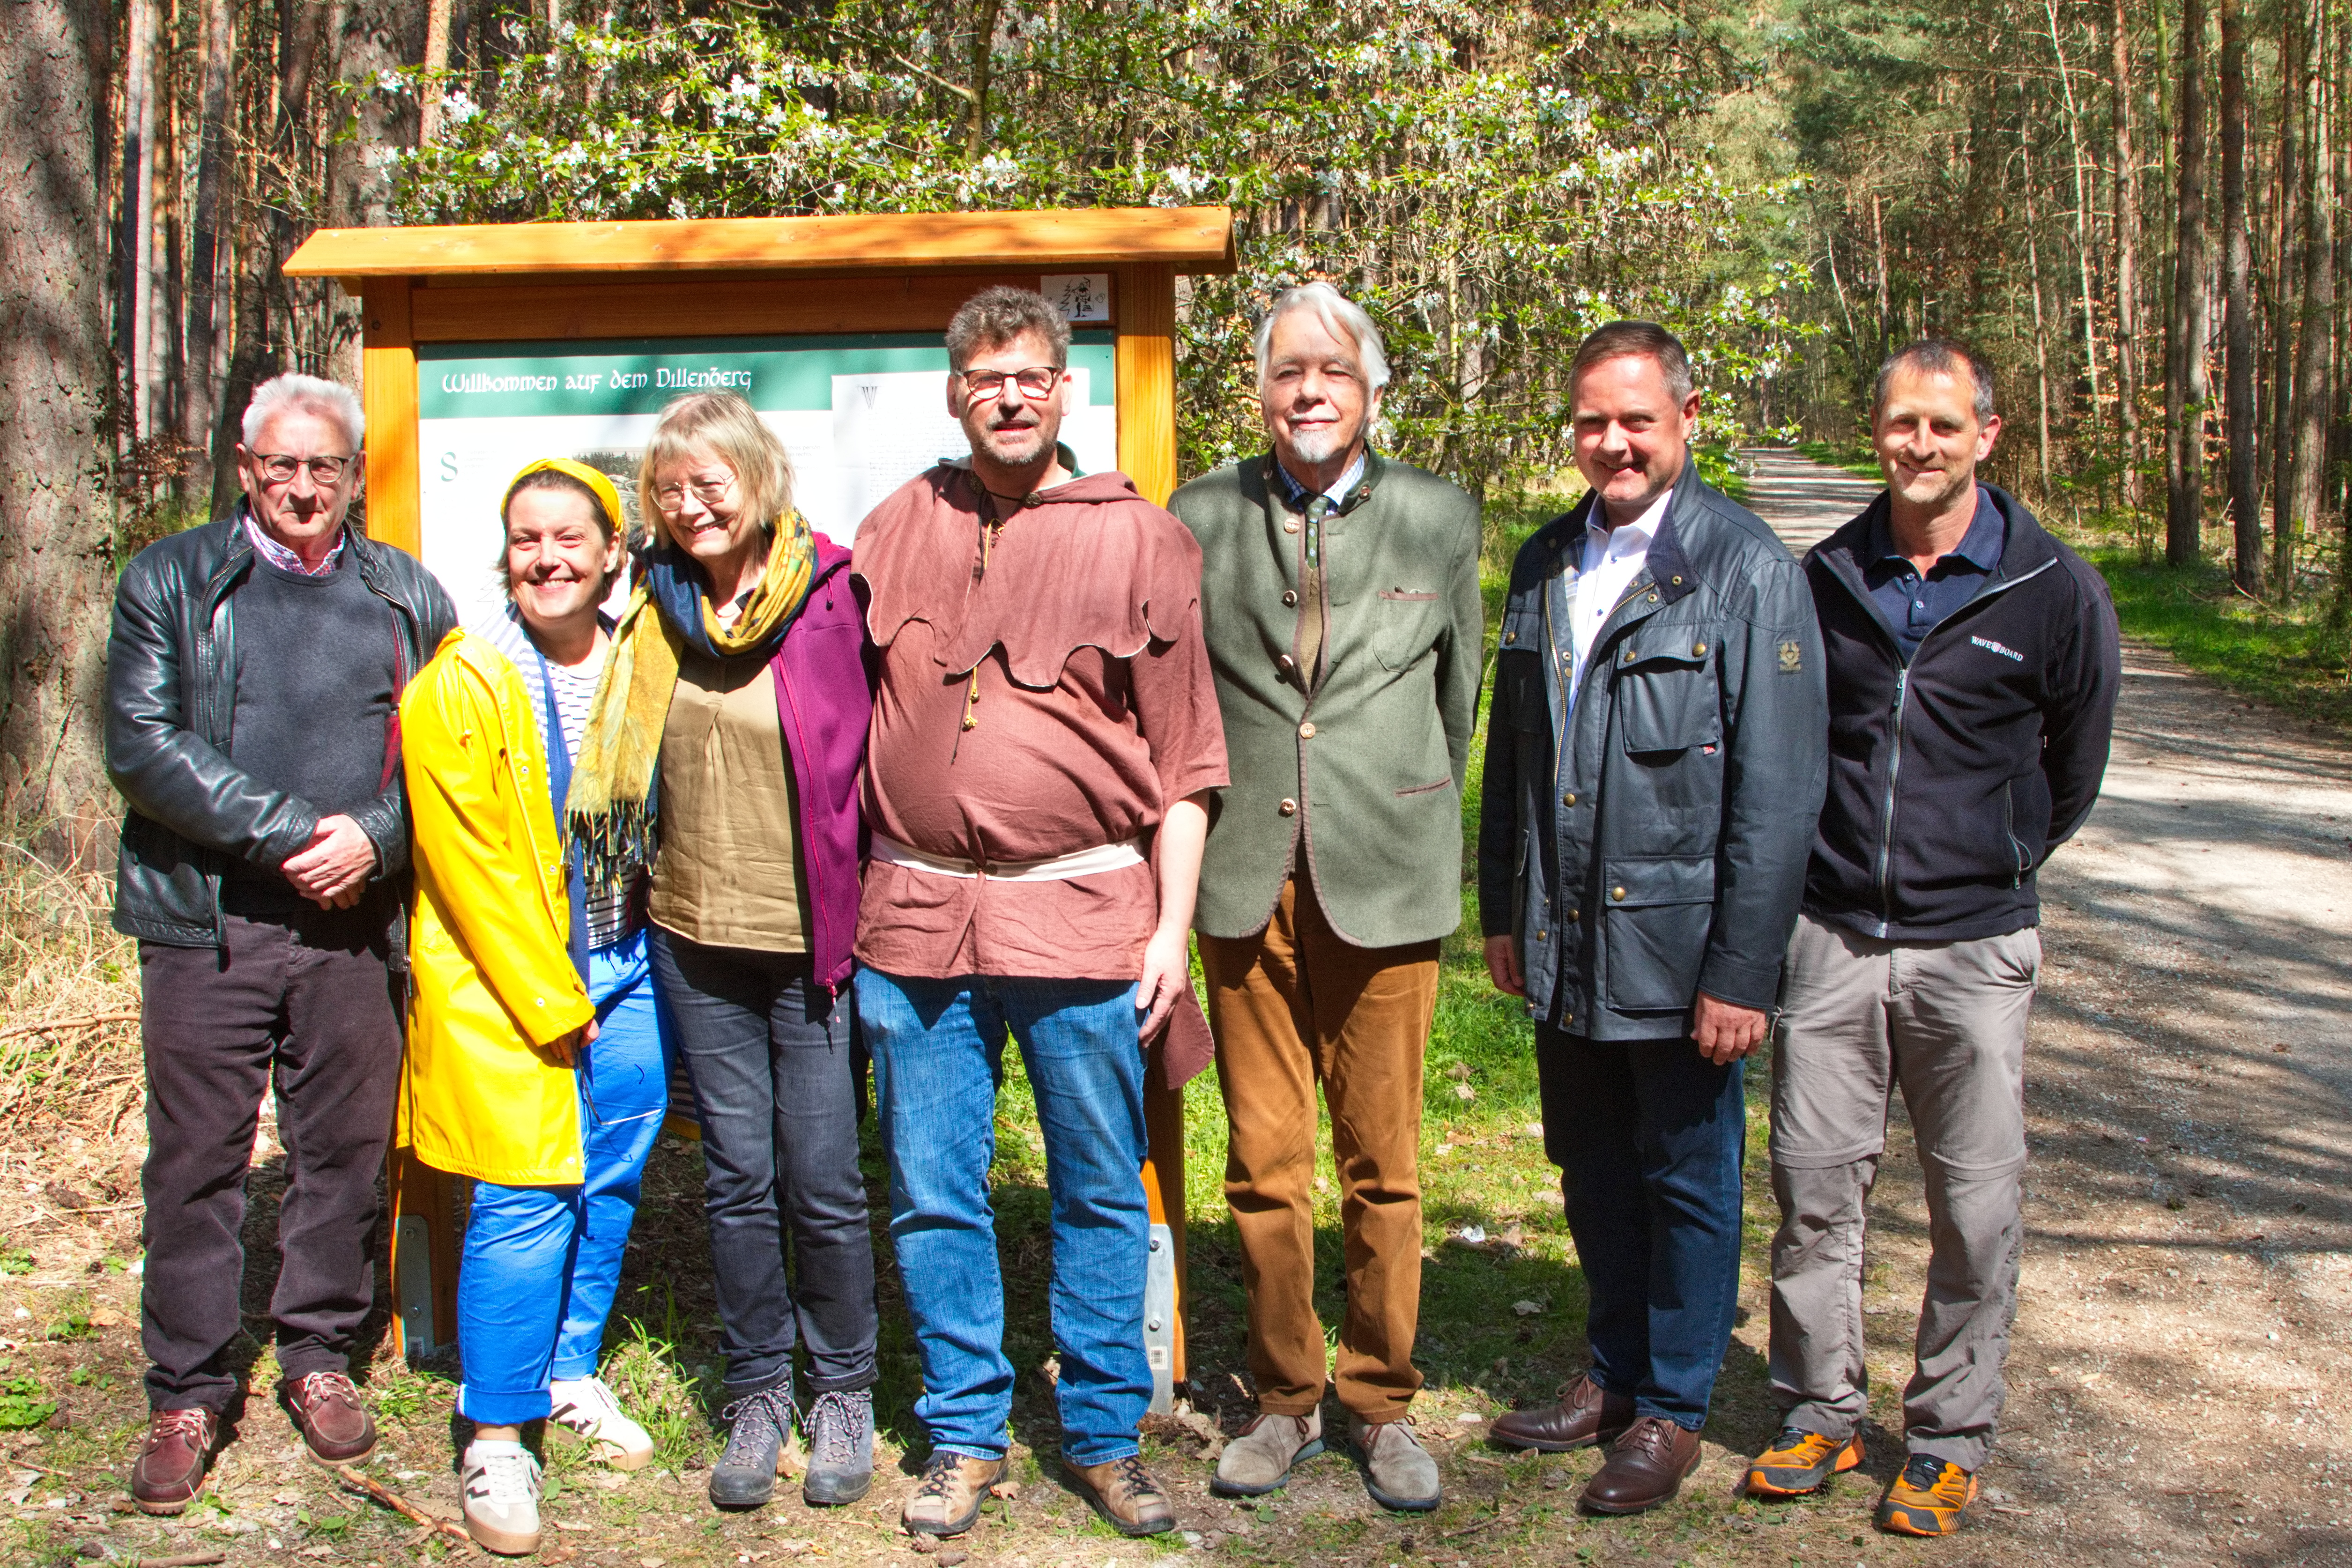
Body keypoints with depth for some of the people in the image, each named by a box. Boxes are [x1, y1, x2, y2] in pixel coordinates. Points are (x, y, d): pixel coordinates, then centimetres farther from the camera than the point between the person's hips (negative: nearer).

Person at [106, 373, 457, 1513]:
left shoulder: (407, 598, 11)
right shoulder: (168, 583, 5)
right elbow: (142, 745, -5)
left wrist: (374, 838, -11)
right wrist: (288, 832, -13)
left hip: (357, 923, 2)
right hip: (206, 919, -1)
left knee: (346, 1151, 8)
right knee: (196, 1162, 3)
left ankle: (319, 1356, 26)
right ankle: (186, 1396, 16)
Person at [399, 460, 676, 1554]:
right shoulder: (461, 686, -10)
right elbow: (471, 865, -12)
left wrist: (607, 982, 9)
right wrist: (552, 1004, -13)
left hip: (625, 969, 5)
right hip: (502, 982, -5)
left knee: (612, 1183, 11)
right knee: (524, 1203, -6)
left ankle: (572, 1373, 31)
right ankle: (495, 1438, 6)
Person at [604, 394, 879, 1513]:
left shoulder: (828, 600, -9)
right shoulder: (659, 611, 6)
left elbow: (864, 757, -5)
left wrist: (855, 912, -6)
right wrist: (647, 876, 14)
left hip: (809, 943, -4)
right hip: (695, 940, 4)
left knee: (823, 1183, 2)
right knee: (736, 1179, 10)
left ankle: (843, 1394, 20)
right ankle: (758, 1392, 25)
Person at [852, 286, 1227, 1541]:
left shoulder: (1141, 540, 3)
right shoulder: (897, 529, 11)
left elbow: (1183, 754, 2)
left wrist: (1173, 922, -3)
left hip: (1082, 912, -2)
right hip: (913, 917, 3)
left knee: (1102, 1195, 7)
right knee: (932, 1196, 8)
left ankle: (1104, 1437, 22)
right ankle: (964, 1436, 23)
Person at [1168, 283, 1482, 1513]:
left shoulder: (1438, 517, 4)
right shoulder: (1201, 519, 4)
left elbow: (1459, 692, 13)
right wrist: (1202, 826, 10)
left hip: (1383, 882, -1)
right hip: (1246, 880, 1)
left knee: (1381, 1167, 5)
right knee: (1263, 1166, 7)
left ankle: (1380, 1403, 21)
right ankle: (1284, 1397, 23)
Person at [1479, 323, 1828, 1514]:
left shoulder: (1749, 572, -11)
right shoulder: (1544, 565, 9)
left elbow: (1777, 795, -13)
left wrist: (1742, 970, -16)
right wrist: (1502, 913, 14)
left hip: (1680, 950, -5)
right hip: (1565, 951, 6)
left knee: (1686, 1183, 9)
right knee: (1592, 1172, 17)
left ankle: (1672, 1411, 25)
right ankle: (1614, 1373, 36)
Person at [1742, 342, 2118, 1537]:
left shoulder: (2055, 594, -3)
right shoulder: (1824, 581, 4)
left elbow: (2071, 773, 10)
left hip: (1972, 947, -2)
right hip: (1832, 938, 2)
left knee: (1976, 1209, 5)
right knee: (1814, 1188, 6)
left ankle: (1949, 1439, 20)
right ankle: (1822, 1416, 21)